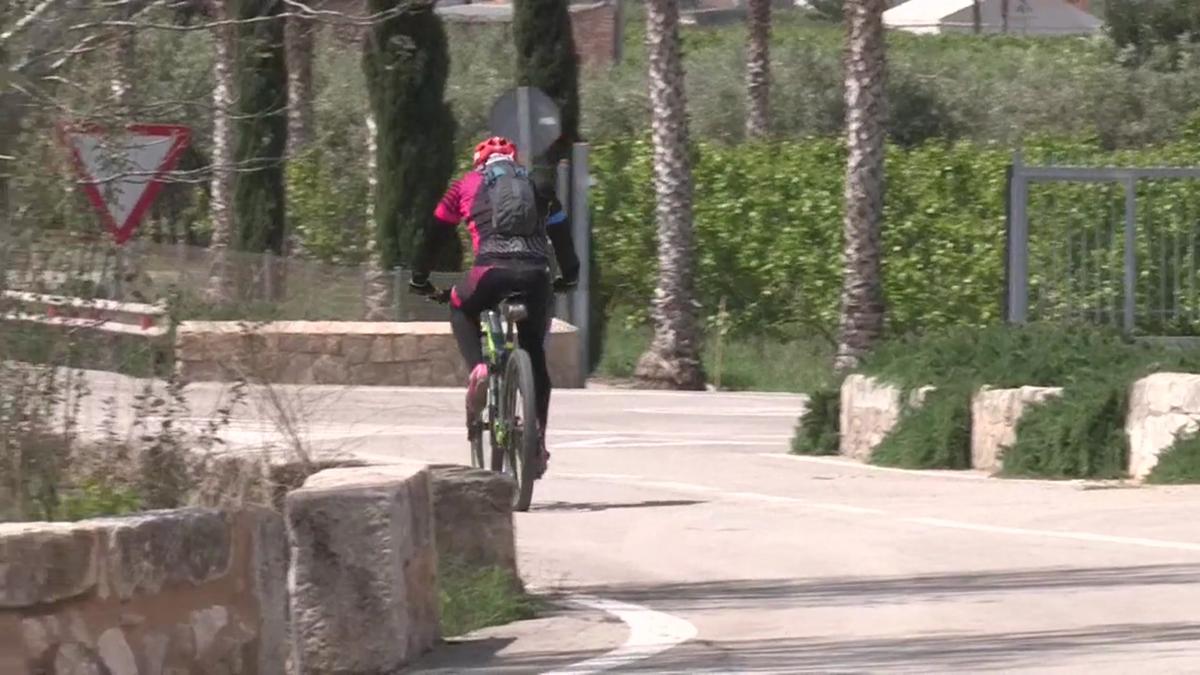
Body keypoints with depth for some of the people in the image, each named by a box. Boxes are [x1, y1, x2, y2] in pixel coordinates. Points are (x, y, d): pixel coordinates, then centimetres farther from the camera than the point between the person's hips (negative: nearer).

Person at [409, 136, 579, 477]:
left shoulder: (467, 184, 25)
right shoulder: (537, 187, 30)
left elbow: (435, 232, 30)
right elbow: (562, 234, 33)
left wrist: (419, 279, 41)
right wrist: (568, 277, 48)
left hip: (492, 270, -2)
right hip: (536, 275, 2)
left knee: (461, 309, 31)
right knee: (535, 356, 19)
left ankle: (477, 368, 3)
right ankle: (539, 441, 15)